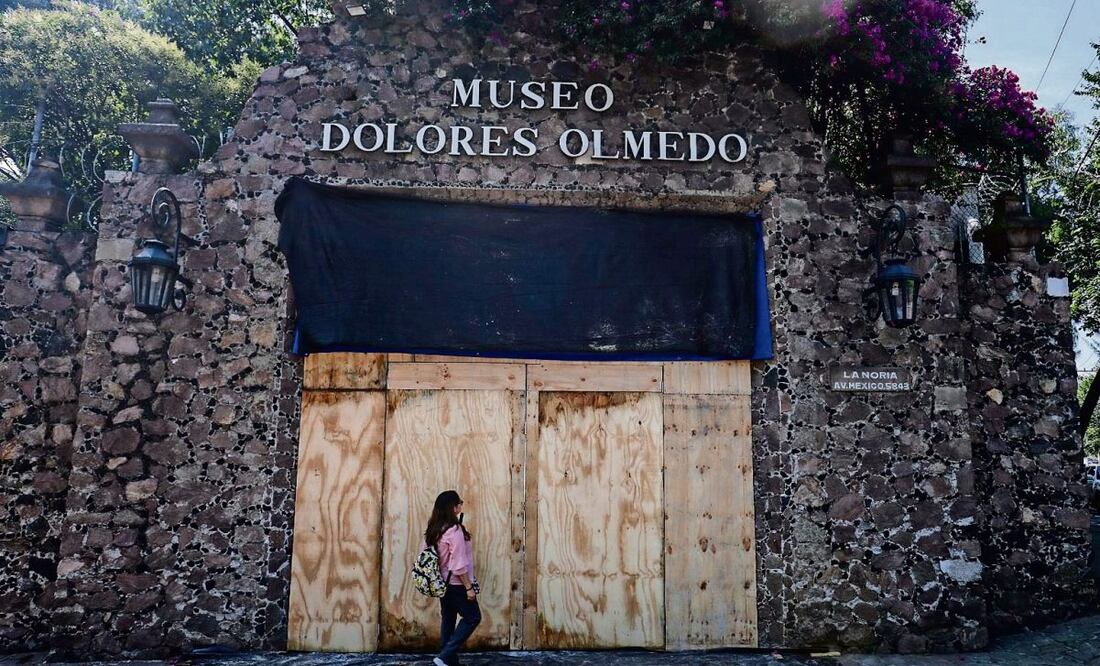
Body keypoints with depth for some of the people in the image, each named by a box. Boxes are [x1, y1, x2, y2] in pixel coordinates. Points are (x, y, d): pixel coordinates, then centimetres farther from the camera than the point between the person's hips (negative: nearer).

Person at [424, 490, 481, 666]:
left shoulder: (434, 530, 4)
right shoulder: (455, 530, -21)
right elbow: (458, 564, -22)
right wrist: (468, 587, -16)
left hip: (442, 582, 8)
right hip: (456, 584, -8)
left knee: (447, 620, 13)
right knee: (472, 617, 3)